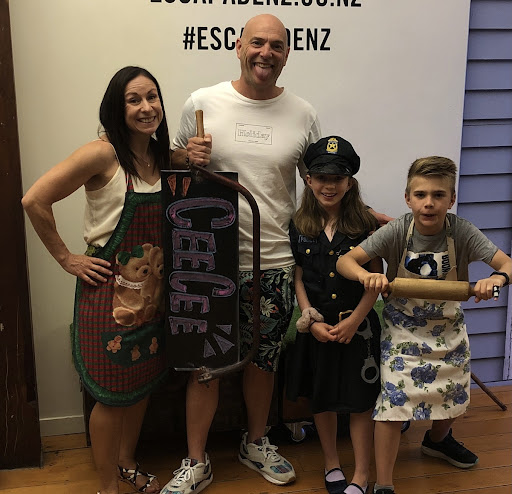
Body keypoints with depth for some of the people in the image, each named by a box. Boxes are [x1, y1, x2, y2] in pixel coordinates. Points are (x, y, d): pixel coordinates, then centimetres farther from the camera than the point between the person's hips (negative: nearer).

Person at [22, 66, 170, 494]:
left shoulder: (161, 155, 5)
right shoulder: (103, 154, -17)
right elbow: (35, 201, -20)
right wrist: (67, 259, -14)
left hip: (151, 288, 7)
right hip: (110, 287, -7)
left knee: (143, 383, 18)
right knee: (113, 394, 5)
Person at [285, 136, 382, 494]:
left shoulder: (365, 224, -7)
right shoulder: (300, 226, 0)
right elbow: (298, 279, 2)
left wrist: (353, 321, -13)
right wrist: (311, 321, -8)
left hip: (357, 326, -2)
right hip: (316, 326, 3)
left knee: (360, 400, 5)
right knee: (321, 398, 15)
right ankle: (331, 464, 36)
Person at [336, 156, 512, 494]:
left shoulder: (461, 232, -17)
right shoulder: (397, 231, -19)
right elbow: (345, 261, -22)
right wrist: (367, 275, -44)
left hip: (448, 330, 3)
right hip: (403, 330, -3)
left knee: (454, 396, 19)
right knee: (393, 400, -8)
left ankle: (438, 440, 54)